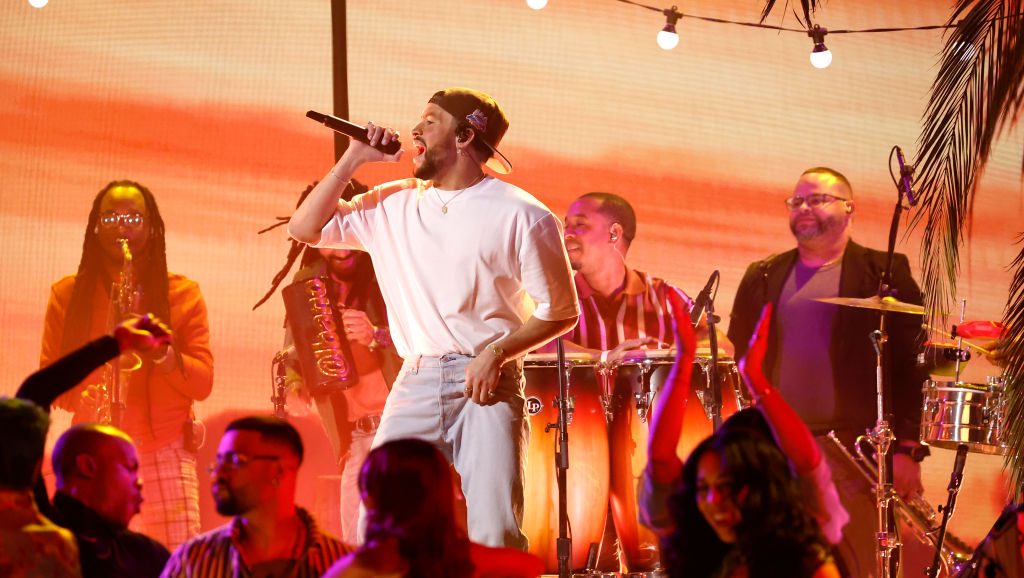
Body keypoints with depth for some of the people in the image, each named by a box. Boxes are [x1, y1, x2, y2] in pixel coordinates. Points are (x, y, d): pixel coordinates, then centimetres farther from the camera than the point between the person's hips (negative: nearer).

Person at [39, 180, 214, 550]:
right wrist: (83, 399, -13)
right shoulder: (68, 294, 8)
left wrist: (159, 349, -17)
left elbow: (203, 383, 1)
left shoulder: (182, 295, 6)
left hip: (165, 454, 0)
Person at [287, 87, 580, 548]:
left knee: (494, 537, -14)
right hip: (415, 384, 4)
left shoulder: (521, 216, -3)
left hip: (487, 384, -4)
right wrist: (353, 159, 5)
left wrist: (497, 353, -13)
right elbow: (305, 228, 11)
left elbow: (559, 313, 0)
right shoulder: (393, 205, 11)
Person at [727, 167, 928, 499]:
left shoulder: (885, 274, 3)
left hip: (857, 451, -3)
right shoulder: (762, 277, 16)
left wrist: (909, 450, -11)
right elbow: (739, 361, 17)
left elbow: (910, 366, -3)